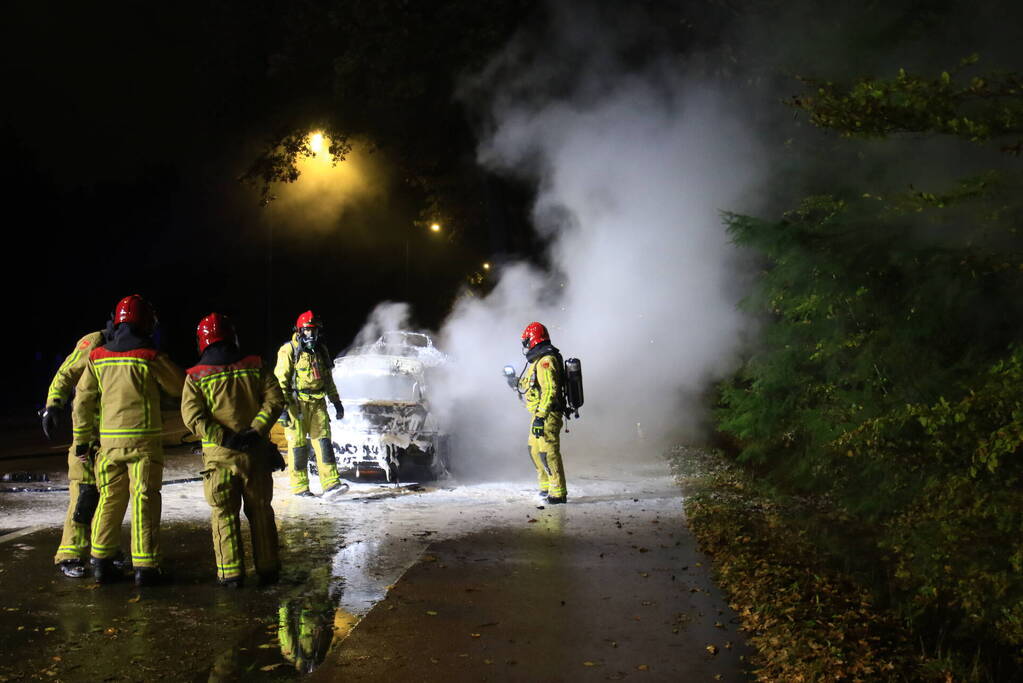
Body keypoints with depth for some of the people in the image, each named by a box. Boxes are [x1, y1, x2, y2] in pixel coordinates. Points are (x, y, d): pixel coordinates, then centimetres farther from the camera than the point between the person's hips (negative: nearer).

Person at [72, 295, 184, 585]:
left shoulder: (98, 357, 5)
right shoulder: (150, 357, -9)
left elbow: (82, 401, 8)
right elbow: (180, 387, 2)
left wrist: (82, 439, 15)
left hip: (109, 439, 4)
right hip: (143, 440, -4)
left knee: (110, 499, 14)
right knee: (144, 501, 0)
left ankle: (101, 562, 18)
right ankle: (145, 566, 1)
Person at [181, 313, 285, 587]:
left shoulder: (196, 377, -2)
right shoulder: (254, 368, 2)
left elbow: (193, 417, -11)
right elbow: (274, 399, -6)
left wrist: (224, 438, -13)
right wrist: (257, 431, -11)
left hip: (219, 454, -1)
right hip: (255, 452, 2)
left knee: (224, 514, 8)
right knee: (260, 511, 11)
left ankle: (231, 573, 8)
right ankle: (268, 570, 17)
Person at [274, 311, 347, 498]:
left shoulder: (320, 350, 13)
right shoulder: (289, 350, -6)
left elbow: (328, 378, 23)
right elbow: (280, 380, -10)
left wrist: (336, 401, 20)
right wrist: (282, 408, -17)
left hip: (317, 403, 5)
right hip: (296, 404, -5)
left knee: (323, 441, -4)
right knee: (298, 446, 0)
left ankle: (331, 484, -8)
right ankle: (299, 488, 8)